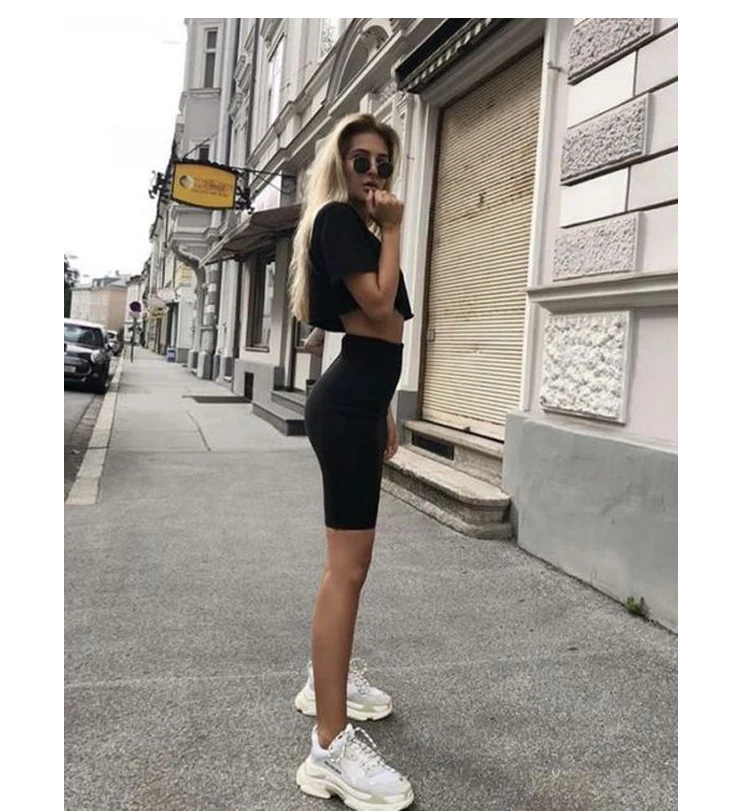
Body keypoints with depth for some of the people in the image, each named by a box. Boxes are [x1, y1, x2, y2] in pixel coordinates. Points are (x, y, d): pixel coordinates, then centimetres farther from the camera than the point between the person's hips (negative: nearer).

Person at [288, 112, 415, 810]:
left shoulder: (363, 230, 21)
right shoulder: (337, 220, -8)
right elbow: (378, 309, -21)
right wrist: (393, 229, -10)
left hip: (358, 404, 11)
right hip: (345, 408, -11)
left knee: (352, 557, 19)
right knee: (348, 566, -12)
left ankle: (329, 676, 36)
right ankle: (331, 744, -5)